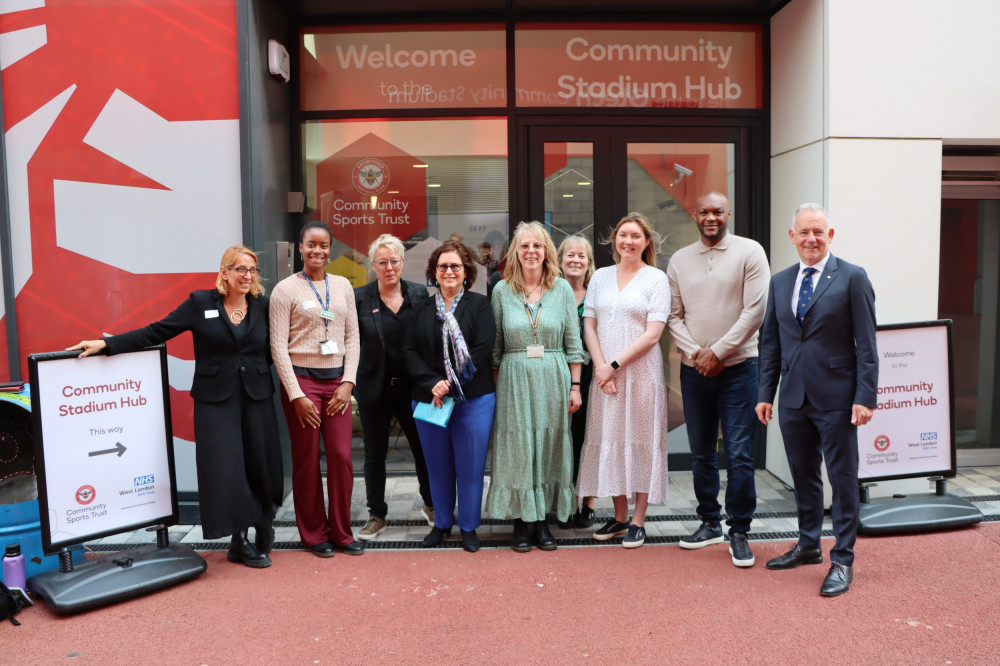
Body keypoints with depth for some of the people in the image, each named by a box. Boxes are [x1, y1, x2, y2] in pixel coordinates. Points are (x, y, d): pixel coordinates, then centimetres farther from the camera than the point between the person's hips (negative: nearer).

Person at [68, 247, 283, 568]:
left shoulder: (262, 305, 6)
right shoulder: (201, 303, 0)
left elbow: (274, 348, 12)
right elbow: (156, 332, 0)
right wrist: (105, 344, -4)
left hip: (256, 398, 2)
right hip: (216, 400, -2)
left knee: (260, 466, 5)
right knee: (226, 469, -4)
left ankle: (262, 536, 26)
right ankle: (240, 541, 11)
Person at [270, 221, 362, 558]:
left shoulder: (343, 285, 9)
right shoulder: (285, 289, -2)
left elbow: (352, 337, 9)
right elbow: (278, 346, -5)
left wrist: (347, 383, -1)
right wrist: (296, 395, -10)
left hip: (337, 381, 3)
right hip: (302, 380, -3)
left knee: (342, 457, 1)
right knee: (306, 461, 5)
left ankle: (341, 532, 17)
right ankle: (315, 534, 21)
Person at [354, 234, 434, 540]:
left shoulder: (419, 293, 1)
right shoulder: (359, 297, -3)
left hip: (411, 387, 1)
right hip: (374, 389, -1)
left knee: (423, 447, 10)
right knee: (375, 454, 10)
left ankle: (430, 504, 33)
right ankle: (376, 515, 26)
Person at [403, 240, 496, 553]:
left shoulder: (479, 305, 1)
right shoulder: (421, 310, 10)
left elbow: (482, 349, -9)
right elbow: (409, 351, 2)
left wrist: (452, 385, -15)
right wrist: (432, 384, -13)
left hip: (473, 399, -3)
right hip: (429, 398, 3)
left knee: (470, 466, 4)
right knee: (438, 466, 12)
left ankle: (469, 527, 20)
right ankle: (441, 523, 29)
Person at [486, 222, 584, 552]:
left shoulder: (562, 289, 4)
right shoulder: (502, 290, 3)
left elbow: (573, 342, 4)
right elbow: (494, 344, 6)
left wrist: (575, 386, 0)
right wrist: (493, 386, 2)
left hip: (553, 378, 1)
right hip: (515, 379, 0)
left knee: (549, 447, 6)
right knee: (517, 448, 2)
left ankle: (542, 520, 19)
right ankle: (522, 522, 14)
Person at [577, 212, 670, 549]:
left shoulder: (656, 278, -1)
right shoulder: (601, 276, 10)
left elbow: (653, 333, -9)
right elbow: (589, 326, 7)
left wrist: (615, 364, -13)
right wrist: (600, 367, -7)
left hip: (641, 372, -3)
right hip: (605, 373, 4)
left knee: (641, 441, 3)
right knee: (611, 440, 8)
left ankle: (638, 521, 14)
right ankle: (619, 517, 22)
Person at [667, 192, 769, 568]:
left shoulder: (749, 252, -1)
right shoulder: (680, 260, 10)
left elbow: (755, 310, -7)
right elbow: (674, 315, 8)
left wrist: (718, 351, -11)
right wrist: (695, 352, -7)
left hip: (737, 367, -3)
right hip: (694, 369, 4)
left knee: (738, 454, -3)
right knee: (701, 453, 11)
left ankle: (739, 532, 10)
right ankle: (709, 523, 26)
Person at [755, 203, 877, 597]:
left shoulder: (852, 278, -4)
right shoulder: (780, 282, 11)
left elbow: (866, 343, -7)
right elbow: (770, 342, 12)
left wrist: (865, 397, -13)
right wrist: (765, 393, 8)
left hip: (836, 398, -5)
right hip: (793, 399, 5)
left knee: (843, 479, 4)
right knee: (803, 476, 16)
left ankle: (843, 560, 15)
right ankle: (808, 546, 32)